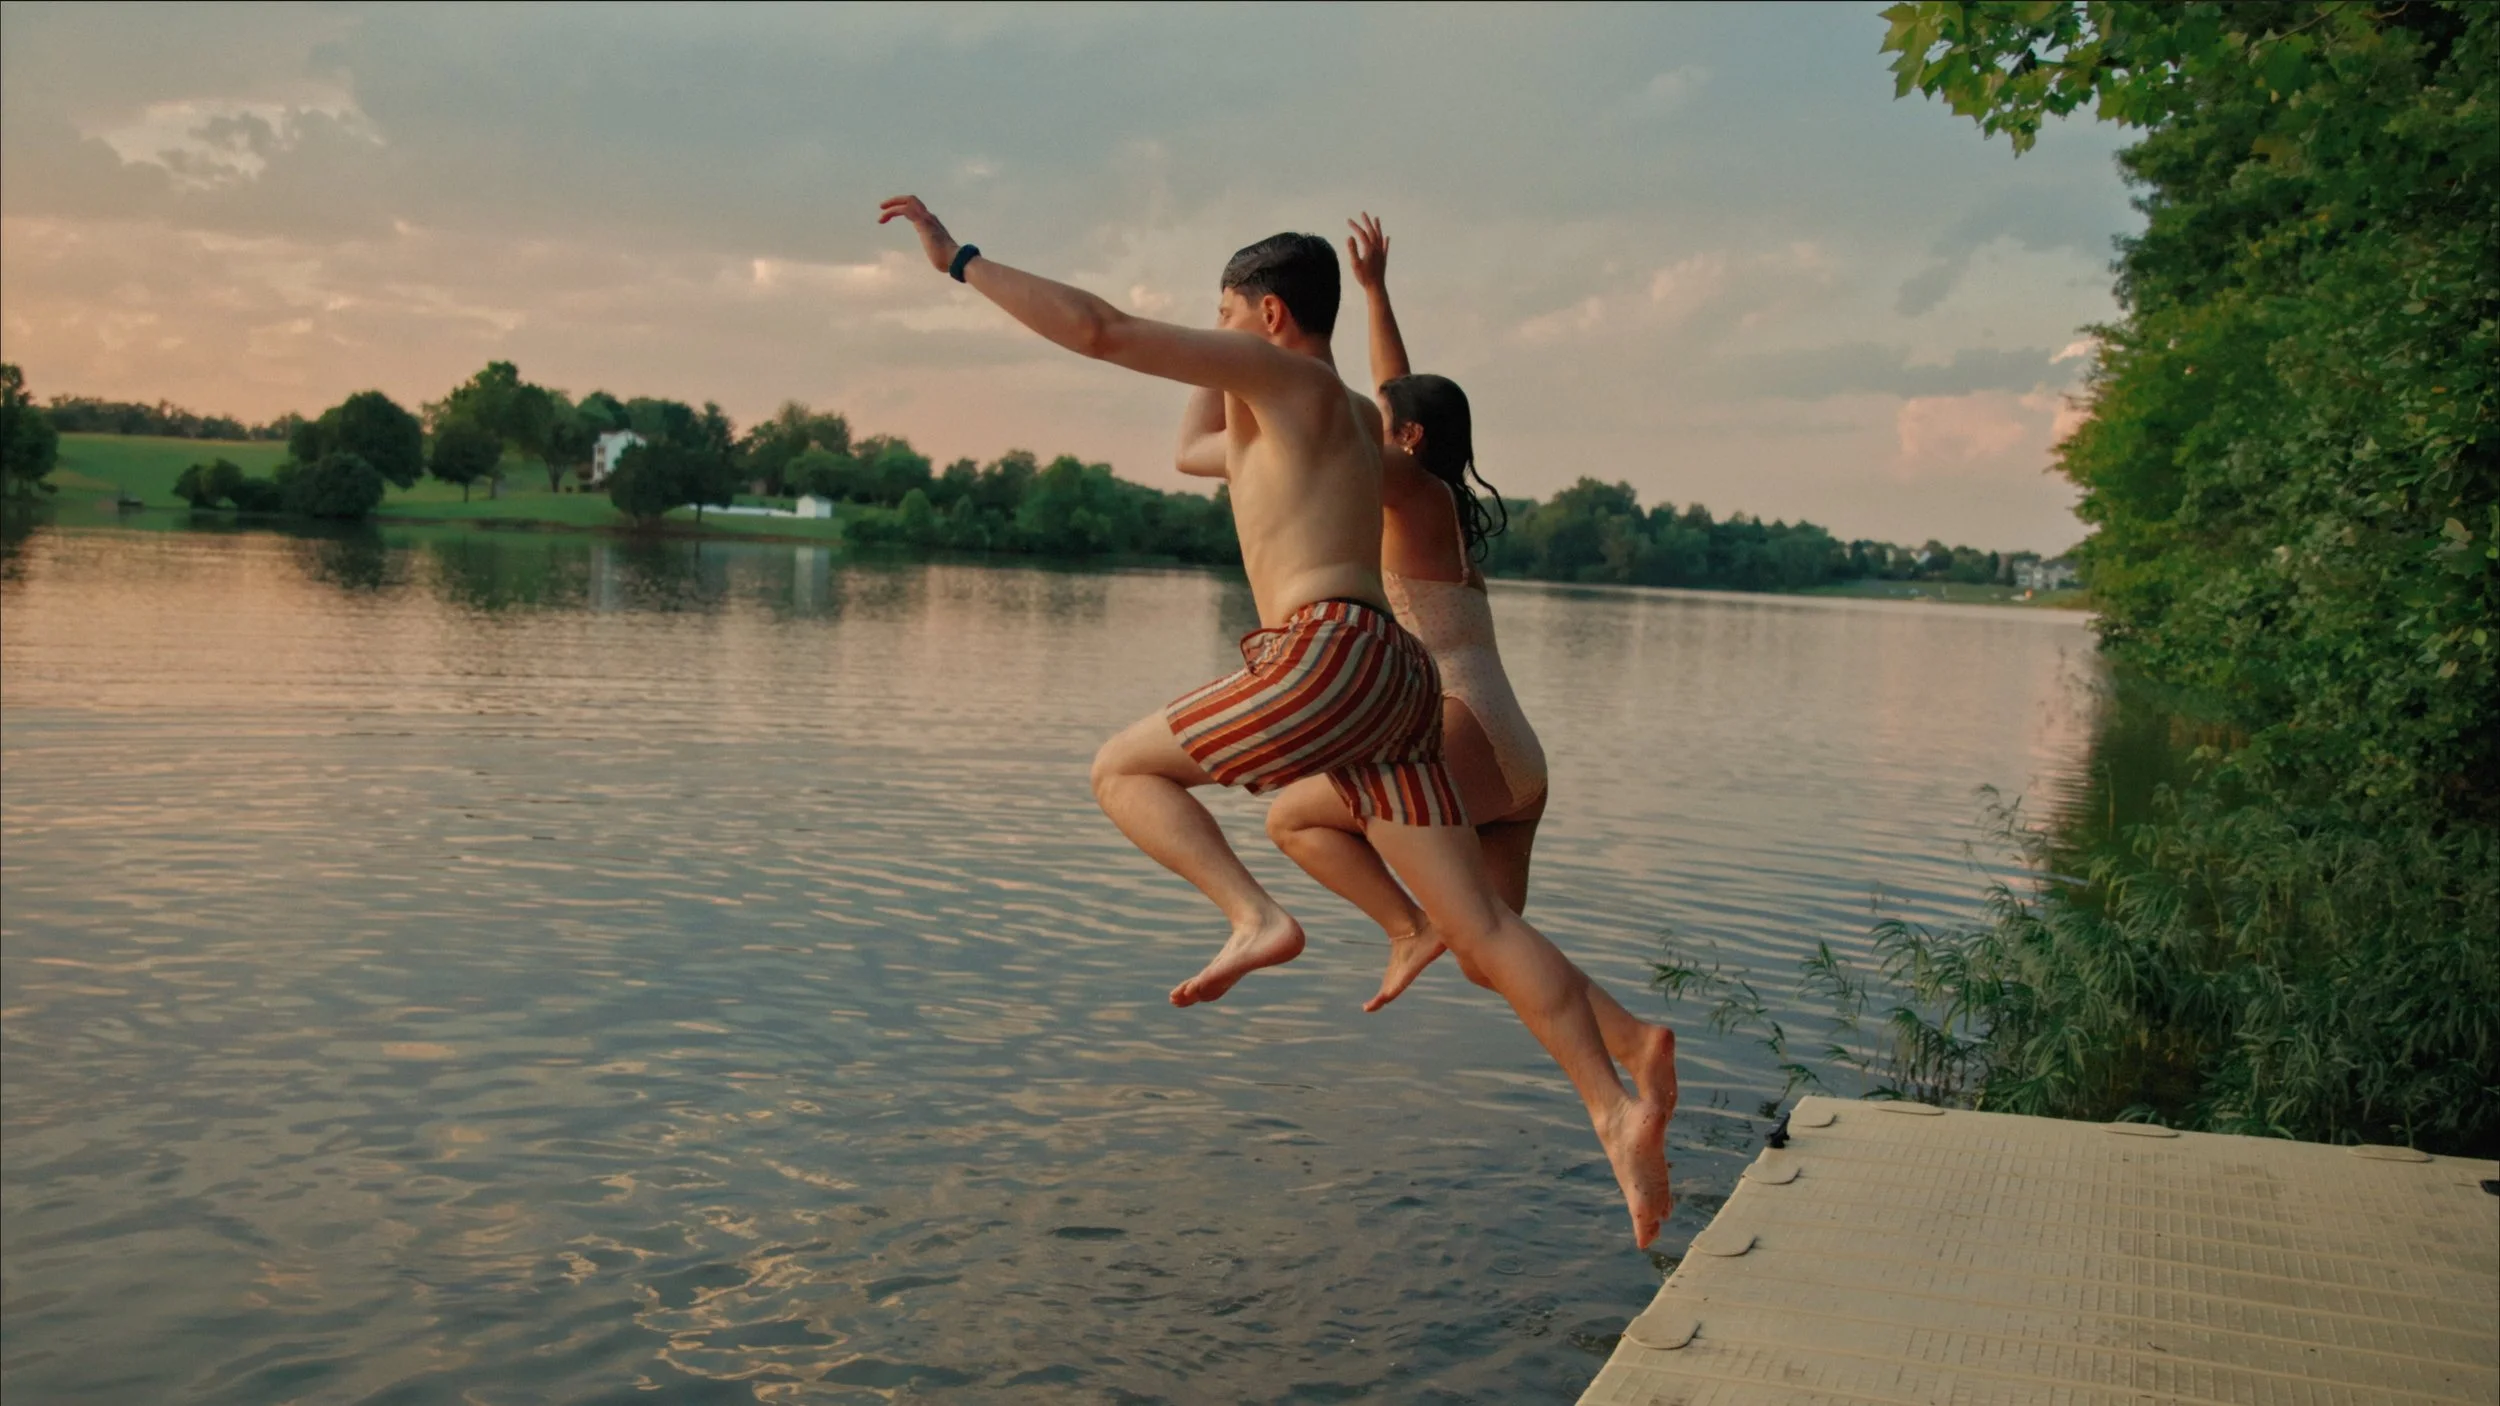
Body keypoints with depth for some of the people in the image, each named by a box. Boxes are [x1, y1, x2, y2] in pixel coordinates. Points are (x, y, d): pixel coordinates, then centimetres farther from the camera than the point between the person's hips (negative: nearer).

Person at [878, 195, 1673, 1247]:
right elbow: (1194, 450, 45)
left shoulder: (1278, 371, 4)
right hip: (1393, 680, 9)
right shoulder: (1348, 416, 30)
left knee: (1121, 769, 9)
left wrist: (959, 258, 2)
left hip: (1331, 654, -9)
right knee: (1480, 927, 5)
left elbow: (1099, 330, -6)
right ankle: (1618, 1110, -2)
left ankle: (1256, 918, -10)